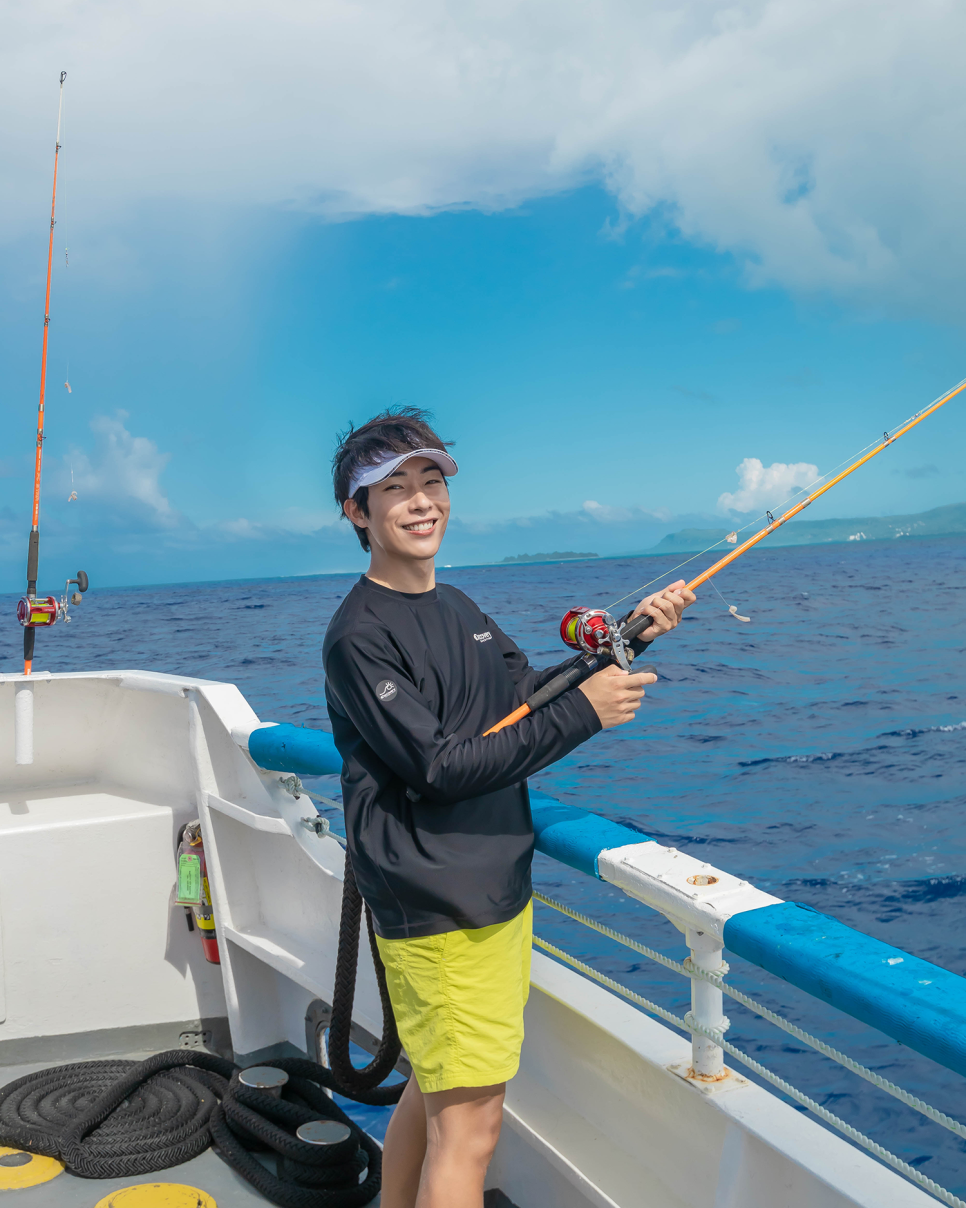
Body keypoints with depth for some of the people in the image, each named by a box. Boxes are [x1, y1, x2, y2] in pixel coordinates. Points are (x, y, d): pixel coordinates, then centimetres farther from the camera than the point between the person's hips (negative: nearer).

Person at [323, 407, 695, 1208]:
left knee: (436, 1089, 21)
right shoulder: (359, 635, -15)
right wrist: (585, 713, -19)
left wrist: (629, 638, 2)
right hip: (439, 910, -8)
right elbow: (439, 766, -21)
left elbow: (531, 697, 15)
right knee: (468, 1122, -3)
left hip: (497, 893, 9)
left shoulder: (458, 608, 12)